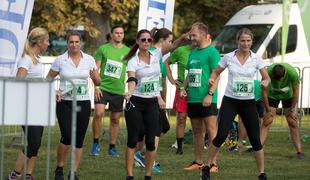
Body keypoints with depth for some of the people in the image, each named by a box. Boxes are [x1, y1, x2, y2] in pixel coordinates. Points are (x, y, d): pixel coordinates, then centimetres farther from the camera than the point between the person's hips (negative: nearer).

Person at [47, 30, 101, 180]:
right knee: (67, 137, -14)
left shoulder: (89, 60, 3)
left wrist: (95, 77, -15)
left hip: (83, 103, 2)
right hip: (64, 103, -2)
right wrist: (54, 92, -8)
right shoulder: (60, 60, -1)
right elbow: (48, 79, 9)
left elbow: (97, 82, 7)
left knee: (79, 139, 3)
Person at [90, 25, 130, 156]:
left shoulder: (128, 51, 8)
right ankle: (96, 143, -4)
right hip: (103, 88, -2)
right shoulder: (103, 49, 2)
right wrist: (96, 86, -8)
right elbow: (96, 69, 1)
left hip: (118, 90, 3)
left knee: (115, 119, 7)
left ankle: (112, 147, 18)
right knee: (98, 114, -19)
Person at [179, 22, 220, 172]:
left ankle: (214, 164, -9)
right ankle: (198, 162, 19)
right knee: (197, 131, 12)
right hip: (192, 98, 8)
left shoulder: (212, 52, -7)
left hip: (207, 99, -8)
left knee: (211, 130, -8)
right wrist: (184, 88, 9)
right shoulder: (193, 53, 18)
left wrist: (210, 94, -20)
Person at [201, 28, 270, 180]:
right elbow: (216, 71, 11)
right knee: (221, 136, -12)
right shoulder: (228, 57, -1)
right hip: (230, 100, -1)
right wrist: (212, 79, -11)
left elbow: (267, 77, -4)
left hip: (248, 102, 1)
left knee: (255, 139, 0)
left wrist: (265, 82, -27)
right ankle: (206, 167, 4)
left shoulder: (256, 59, -1)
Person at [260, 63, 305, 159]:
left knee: (293, 123, -7)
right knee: (266, 122, -9)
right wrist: (268, 109, -10)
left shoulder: (292, 73, -34)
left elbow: (296, 91, -18)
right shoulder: (268, 72, -32)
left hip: (288, 95, 0)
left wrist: (292, 110, -11)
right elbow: (264, 91, -17)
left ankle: (299, 151, -6)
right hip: (272, 95, 0)